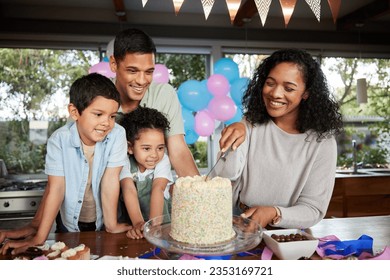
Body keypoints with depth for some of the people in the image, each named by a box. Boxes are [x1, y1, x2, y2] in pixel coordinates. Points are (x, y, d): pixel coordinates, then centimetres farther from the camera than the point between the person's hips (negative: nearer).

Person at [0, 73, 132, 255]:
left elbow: (110, 180, -21)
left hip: (102, 220, 0)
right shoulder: (59, 140, -23)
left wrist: (112, 225, -14)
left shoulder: (117, 135, -23)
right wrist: (39, 238, -19)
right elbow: (55, 189, -20)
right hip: (69, 222, 0)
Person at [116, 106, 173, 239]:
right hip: (129, 216, 0)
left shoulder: (163, 161, -10)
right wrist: (138, 223, -40)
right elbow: (129, 190, -26)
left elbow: (158, 189, -24)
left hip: (160, 214, 0)